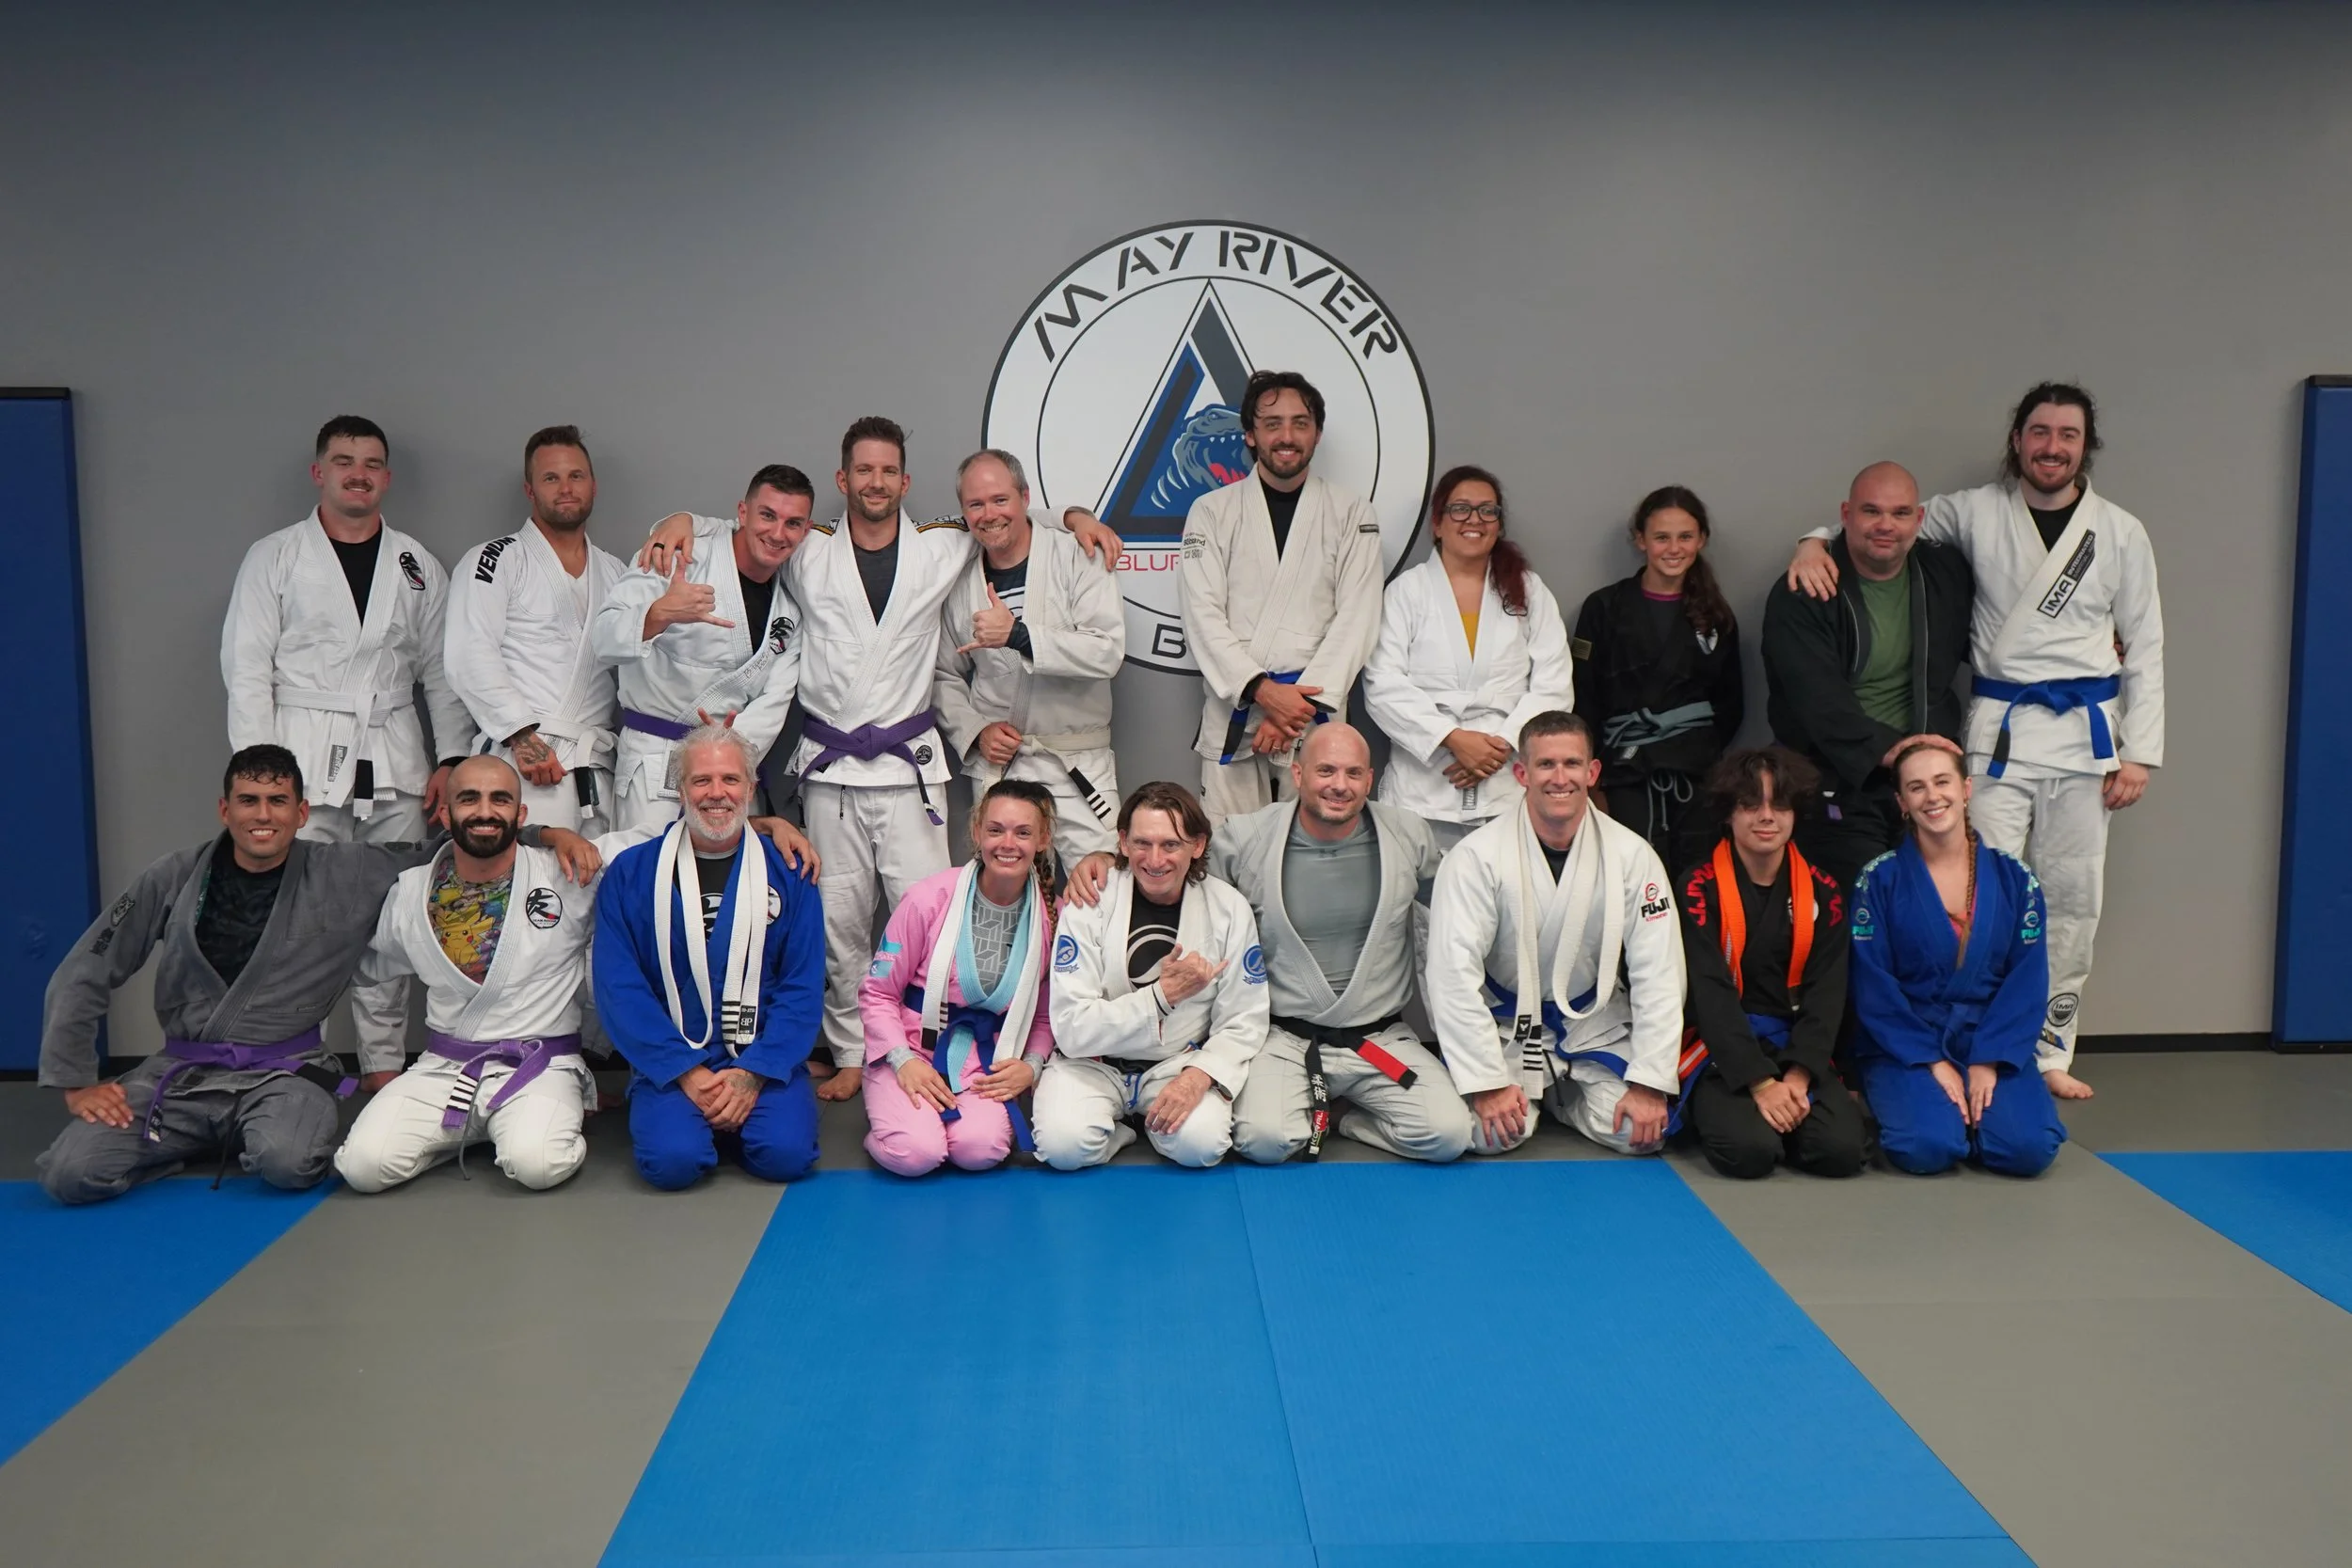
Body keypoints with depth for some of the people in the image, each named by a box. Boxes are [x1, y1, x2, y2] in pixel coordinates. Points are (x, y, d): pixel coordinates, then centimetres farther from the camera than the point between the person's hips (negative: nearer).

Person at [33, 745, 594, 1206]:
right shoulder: (174, 879, 1)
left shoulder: (346, 875, -2)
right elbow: (82, 976, 8)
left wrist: (549, 834, -12)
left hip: (283, 1072, -2)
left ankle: (276, 1133, 5)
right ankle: (195, 1140, 11)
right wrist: (76, 1081, 3)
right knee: (70, 1174, -18)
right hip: (180, 1072, 2)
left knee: (288, 1163, -33)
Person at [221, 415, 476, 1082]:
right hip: (304, 762, -2)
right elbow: (246, 669, 0)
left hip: (395, 766, 2)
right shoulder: (273, 558, 6)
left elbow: (441, 673, 13)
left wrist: (452, 759, 2)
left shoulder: (419, 567, 13)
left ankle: (386, 1066, 12)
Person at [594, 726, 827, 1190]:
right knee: (673, 1159, -26)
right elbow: (618, 987, -3)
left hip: (765, 1059, 1)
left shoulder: (787, 872, 3)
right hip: (670, 1060, 0)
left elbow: (803, 987, 0)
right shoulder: (630, 873, 2)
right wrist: (686, 1072, -13)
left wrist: (753, 1073, -13)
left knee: (785, 1152, -24)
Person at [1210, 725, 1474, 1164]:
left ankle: (1342, 1117, 10)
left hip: (1381, 1037, 2)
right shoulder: (1245, 840, -5)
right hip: (1283, 1039, -2)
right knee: (1263, 1140, -28)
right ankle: (1306, 1113, 10)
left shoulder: (1409, 836, 1)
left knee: (1449, 1136, -19)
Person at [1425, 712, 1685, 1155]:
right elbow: (1453, 973, -19)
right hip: (1505, 1026, -2)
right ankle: (1527, 1092, 15)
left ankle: (1559, 1095, 17)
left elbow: (1658, 973, -10)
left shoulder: (1631, 855, -12)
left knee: (1642, 1132, -15)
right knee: (1492, 1134, -22)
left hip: (1593, 1024, 2)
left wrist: (1649, 1084, -14)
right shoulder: (1477, 857, -19)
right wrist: (1487, 1082, -22)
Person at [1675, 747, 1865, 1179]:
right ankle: (1715, 1113, 5)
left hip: (1797, 1050, 4)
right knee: (1751, 1149, -29)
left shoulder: (1821, 893, 6)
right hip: (1721, 1052, -3)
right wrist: (1760, 1082, -21)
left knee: (1843, 1149, -22)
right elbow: (1709, 994, -13)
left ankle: (1776, 1116, 9)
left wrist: (1798, 1076, -15)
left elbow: (1826, 996, 0)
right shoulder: (1699, 888, -6)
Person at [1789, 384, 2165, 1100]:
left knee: (2073, 898, 8)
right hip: (2000, 729, -2)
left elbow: (2145, 647, 6)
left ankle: (2050, 1049, 21)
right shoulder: (1975, 514, 1)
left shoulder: (2120, 532, 4)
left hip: (2086, 731, 2)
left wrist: (2139, 752, 1)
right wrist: (1816, 542, -15)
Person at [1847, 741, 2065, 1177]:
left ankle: (1971, 1106, 10)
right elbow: (1874, 989, -7)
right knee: (1929, 1148, -28)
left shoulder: (2014, 878, 3)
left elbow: (2027, 983, -1)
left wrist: (1988, 1062, -12)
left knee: (2029, 1148, -23)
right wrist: (1931, 1062, -14)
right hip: (1904, 1047, -2)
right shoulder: (1880, 880, -4)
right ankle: (1901, 1103, 7)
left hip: (1992, 1045, 2)